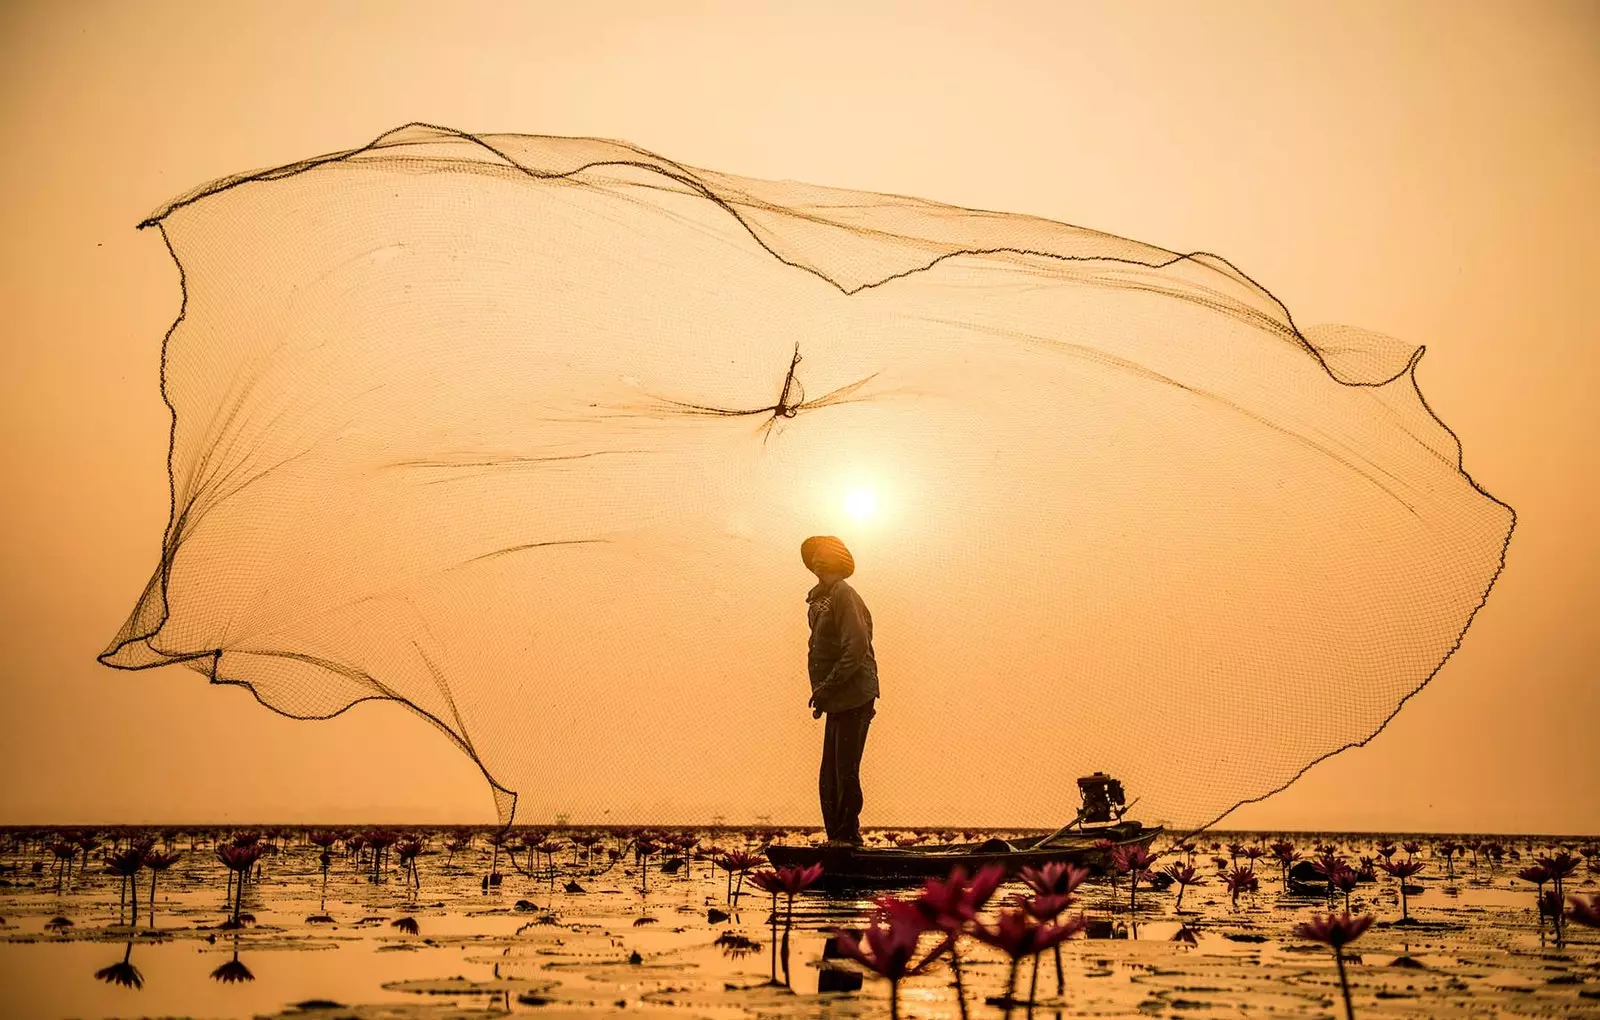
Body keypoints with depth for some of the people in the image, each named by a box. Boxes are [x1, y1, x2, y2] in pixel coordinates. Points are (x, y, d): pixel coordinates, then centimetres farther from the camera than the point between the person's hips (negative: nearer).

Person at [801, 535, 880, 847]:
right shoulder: (817, 598, 14)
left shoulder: (843, 595, -13)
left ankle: (847, 838, 5)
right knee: (830, 778, 11)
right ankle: (836, 838, 19)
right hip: (837, 701, 9)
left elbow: (856, 648, -21)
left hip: (853, 700, -9)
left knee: (845, 774, -4)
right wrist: (822, 692, 10)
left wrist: (825, 689, -19)